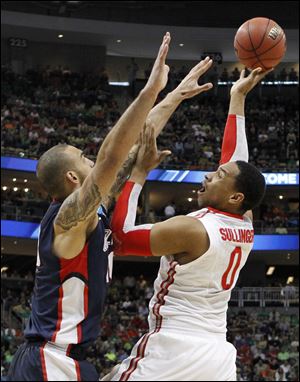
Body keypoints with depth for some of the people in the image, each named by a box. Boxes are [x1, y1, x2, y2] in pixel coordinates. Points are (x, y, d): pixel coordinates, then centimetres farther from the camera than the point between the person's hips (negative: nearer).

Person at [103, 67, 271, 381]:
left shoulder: (190, 229, -14)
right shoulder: (245, 228, 6)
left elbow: (120, 238, -8)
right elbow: (235, 159, 18)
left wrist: (140, 171, -5)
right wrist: (238, 98, 25)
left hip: (174, 352, -7)